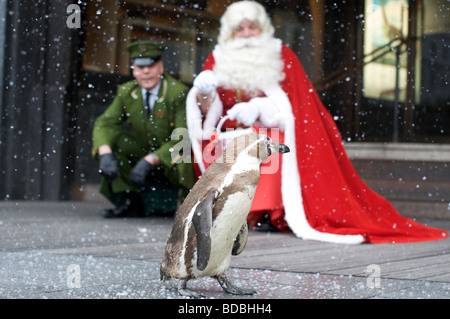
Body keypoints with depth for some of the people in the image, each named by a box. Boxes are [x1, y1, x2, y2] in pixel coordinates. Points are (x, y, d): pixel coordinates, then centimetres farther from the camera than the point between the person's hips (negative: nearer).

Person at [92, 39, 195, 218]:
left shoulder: (179, 93, -18)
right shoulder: (126, 92, -2)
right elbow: (104, 123, -9)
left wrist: (150, 161, -36)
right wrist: (105, 153, -31)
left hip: (173, 167, -5)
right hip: (145, 159, 5)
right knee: (111, 140, -14)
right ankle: (128, 200, -13)